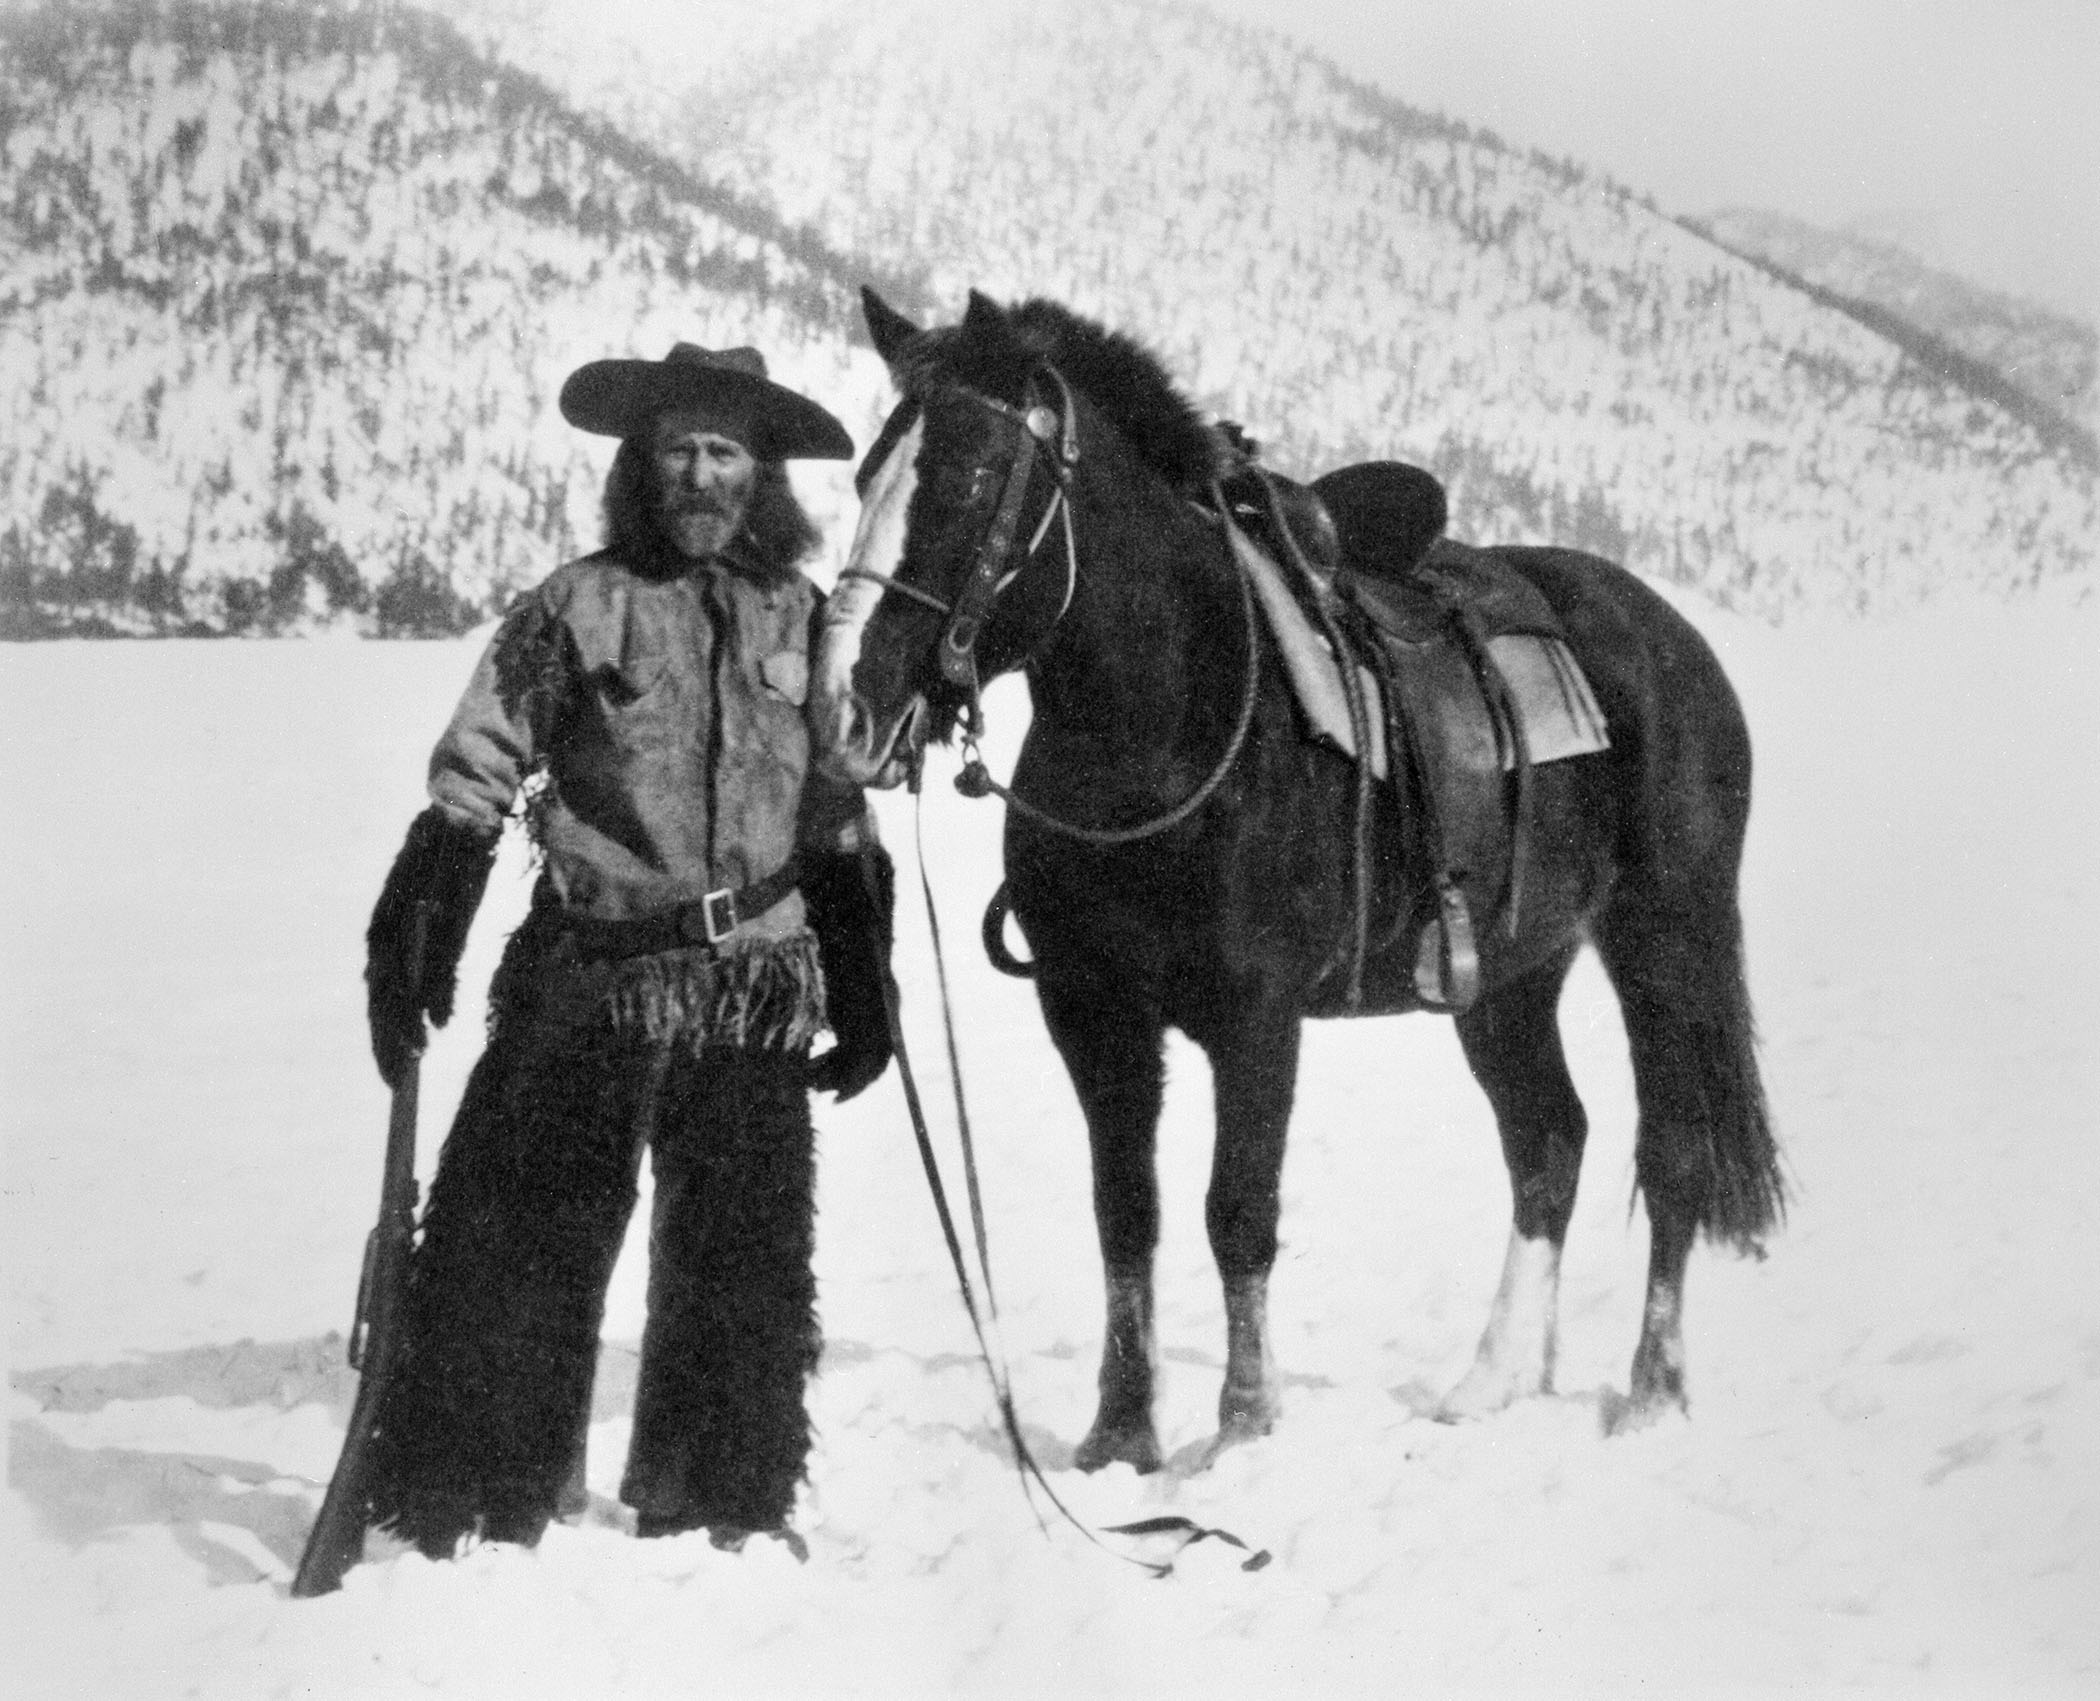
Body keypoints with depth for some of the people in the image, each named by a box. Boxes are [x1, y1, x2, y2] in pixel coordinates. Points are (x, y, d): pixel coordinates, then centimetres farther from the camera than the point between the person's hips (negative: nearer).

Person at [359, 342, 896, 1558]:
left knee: (746, 1268, 9)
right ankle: (473, 1512, 7)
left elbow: (842, 834, 16)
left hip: (758, 992, 3)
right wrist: (414, 944, -12)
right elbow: (470, 790, -3)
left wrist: (866, 990, 13)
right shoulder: (579, 610, 0)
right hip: (587, 982, -3)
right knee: (516, 1250, -3)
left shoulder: (803, 625, 9)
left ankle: (723, 1506, 23)